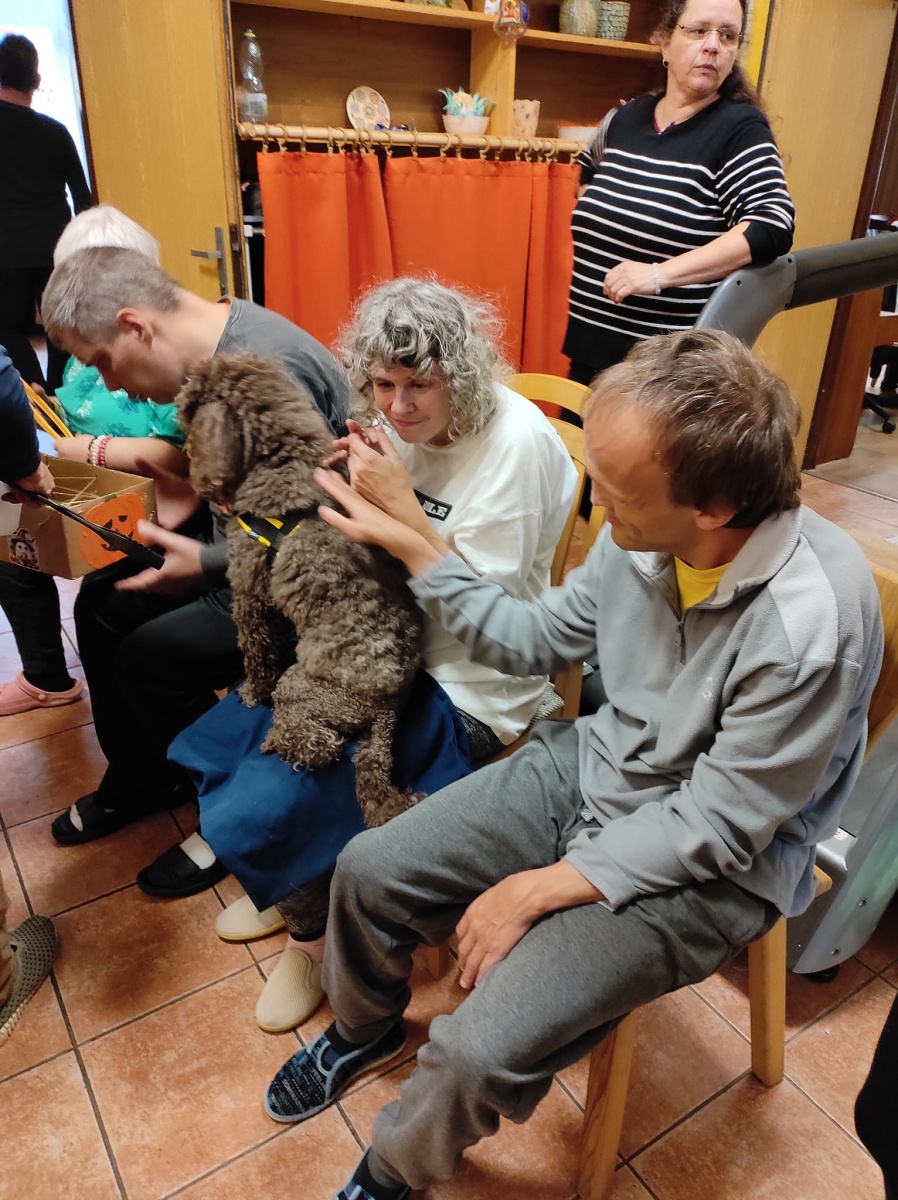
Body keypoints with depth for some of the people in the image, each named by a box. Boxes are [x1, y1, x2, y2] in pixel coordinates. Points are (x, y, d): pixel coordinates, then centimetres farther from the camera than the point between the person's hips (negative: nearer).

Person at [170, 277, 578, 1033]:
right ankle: (300, 885, 33)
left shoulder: (517, 443, -21)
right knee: (230, 743, 8)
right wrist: (349, 484, -12)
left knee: (269, 803, -12)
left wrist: (398, 501, -25)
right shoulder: (399, 422, -1)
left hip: (465, 685, -7)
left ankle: (316, 931, 21)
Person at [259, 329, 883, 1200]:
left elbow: (713, 828, -22)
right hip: (588, 768, 6)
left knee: (476, 1056, -16)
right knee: (368, 871, 4)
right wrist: (411, 548, -3)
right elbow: (538, 638, 2)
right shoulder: (643, 532, -14)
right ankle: (364, 1028, 39)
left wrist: (537, 891, -17)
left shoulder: (809, 629, -32)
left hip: (706, 869, -5)